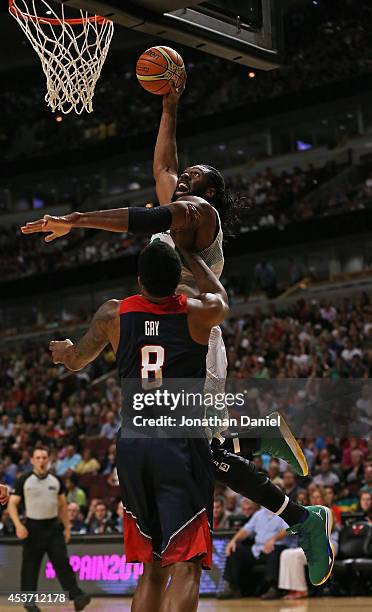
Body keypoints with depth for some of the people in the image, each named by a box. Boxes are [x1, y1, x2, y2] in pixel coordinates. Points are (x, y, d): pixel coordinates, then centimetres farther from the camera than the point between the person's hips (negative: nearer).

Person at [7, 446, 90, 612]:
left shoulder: (56, 480, 7)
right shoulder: (24, 481, -4)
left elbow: (63, 505, 16)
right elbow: (12, 504, -5)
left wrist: (67, 527, 12)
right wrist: (18, 525, -18)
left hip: (53, 526, 2)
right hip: (33, 527, -2)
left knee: (62, 562, -7)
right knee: (30, 565, 5)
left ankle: (77, 596, -14)